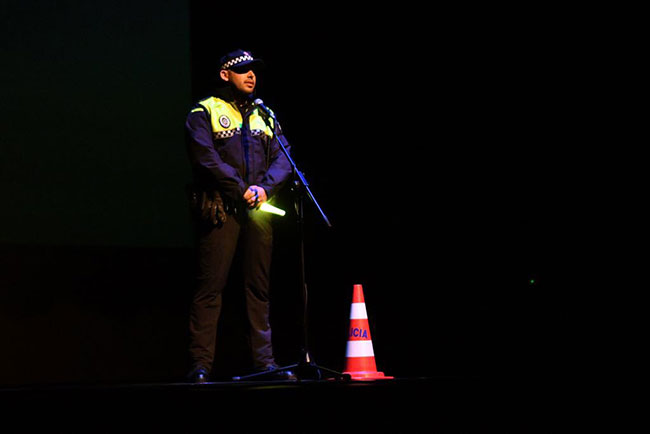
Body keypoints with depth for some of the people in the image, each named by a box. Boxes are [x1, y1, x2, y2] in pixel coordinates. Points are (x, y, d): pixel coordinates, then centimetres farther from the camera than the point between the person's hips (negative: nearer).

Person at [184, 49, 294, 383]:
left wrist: (265, 187, -8)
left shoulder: (264, 117, 21)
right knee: (210, 286, -7)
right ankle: (200, 364, -7)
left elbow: (282, 159, 11)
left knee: (259, 287, 6)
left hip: (258, 208, 5)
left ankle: (264, 361, 9)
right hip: (220, 209, -5)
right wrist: (241, 190, -13)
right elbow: (205, 158, -9)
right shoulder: (205, 112, 4)